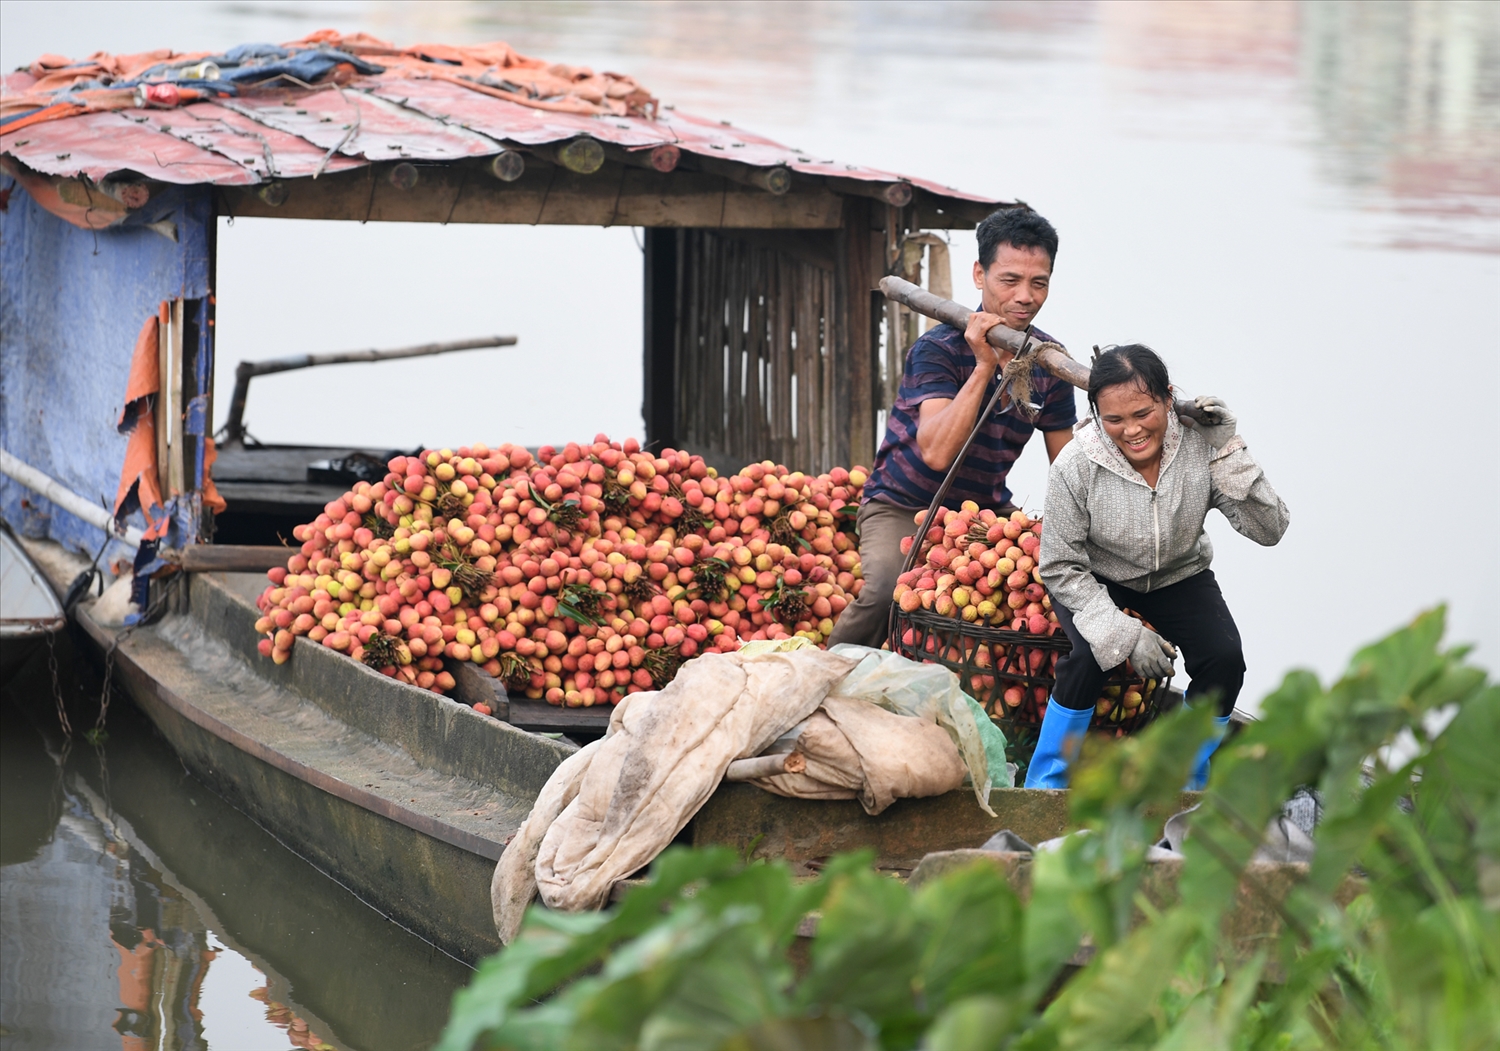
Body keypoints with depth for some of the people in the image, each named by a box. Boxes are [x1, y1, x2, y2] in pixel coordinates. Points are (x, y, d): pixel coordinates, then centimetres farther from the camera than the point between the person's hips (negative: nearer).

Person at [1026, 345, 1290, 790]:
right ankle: (1045, 785, -10)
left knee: (1224, 657, -22)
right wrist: (1126, 633, -26)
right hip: (1097, 583, -2)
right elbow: (1059, 568, -17)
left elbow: (1269, 530, -23)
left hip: (1178, 578, 2)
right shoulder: (1075, 468, -27)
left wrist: (1229, 452, -33)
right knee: (1090, 655, -31)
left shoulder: (1199, 445, -24)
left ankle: (1186, 786, 1)